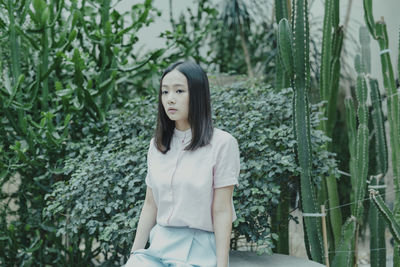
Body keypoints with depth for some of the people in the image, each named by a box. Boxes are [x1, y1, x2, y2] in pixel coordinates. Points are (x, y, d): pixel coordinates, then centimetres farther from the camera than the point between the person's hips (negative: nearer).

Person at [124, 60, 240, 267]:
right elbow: (150, 204, 13)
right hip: (159, 246, 5)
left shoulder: (222, 144, -7)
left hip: (199, 250, -5)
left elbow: (222, 211, -9)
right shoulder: (157, 145, 10)